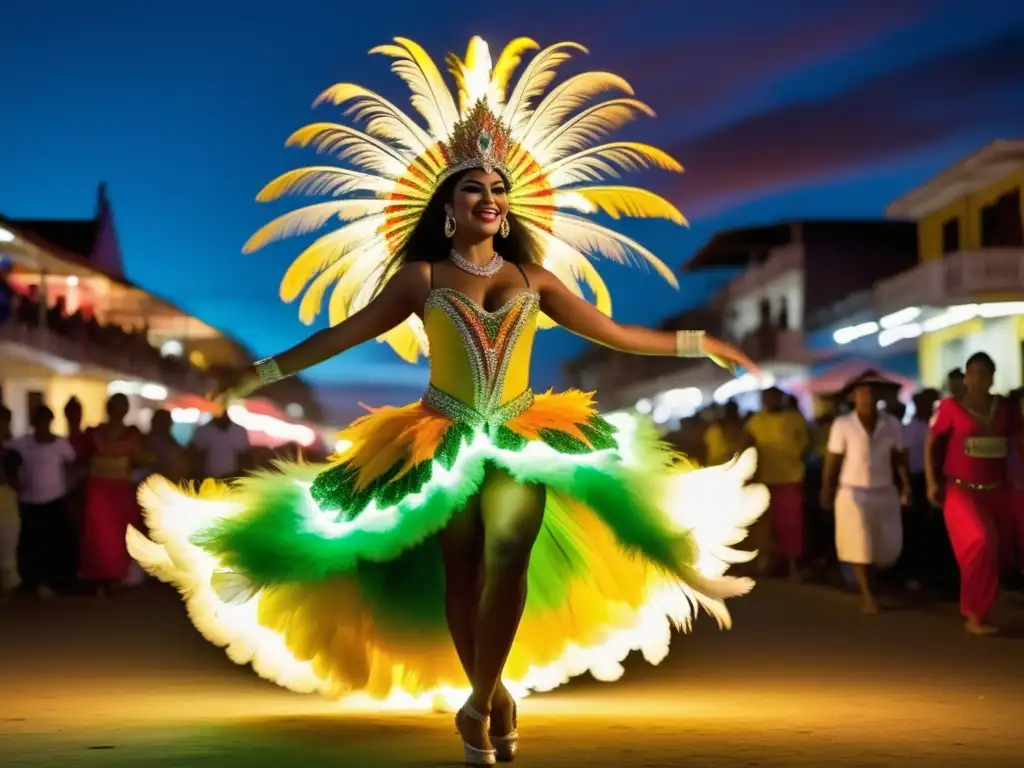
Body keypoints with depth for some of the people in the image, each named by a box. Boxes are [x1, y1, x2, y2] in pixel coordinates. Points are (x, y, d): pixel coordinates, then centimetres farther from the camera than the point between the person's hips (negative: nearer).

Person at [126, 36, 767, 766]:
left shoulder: (535, 277, 9)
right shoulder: (421, 278, 3)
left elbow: (612, 331, 13)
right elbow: (341, 334, 2)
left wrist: (696, 343, 11)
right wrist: (263, 372, -2)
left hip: (521, 438, 1)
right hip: (442, 441, 0)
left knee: (510, 556, -21)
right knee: (460, 572, 1)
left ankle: (479, 702, -11)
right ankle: (494, 697, 18)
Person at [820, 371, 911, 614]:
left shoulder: (892, 424, -2)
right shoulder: (842, 424, -8)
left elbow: (900, 458, 1)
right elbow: (832, 461, -4)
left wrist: (906, 485, -8)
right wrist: (826, 491, -2)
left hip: (885, 493, 3)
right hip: (853, 493, -3)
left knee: (889, 548, 6)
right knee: (861, 546, -5)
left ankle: (866, 579, 33)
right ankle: (867, 595, 5)